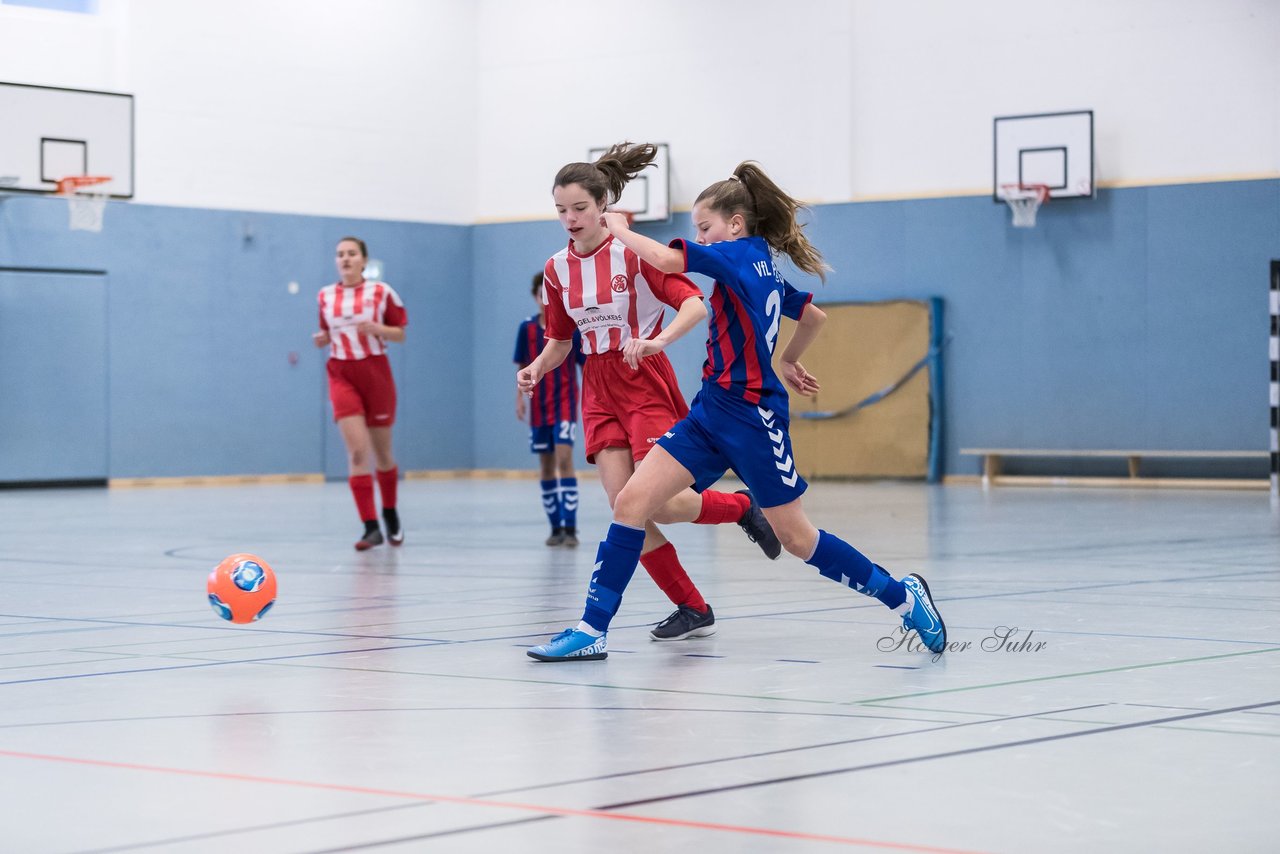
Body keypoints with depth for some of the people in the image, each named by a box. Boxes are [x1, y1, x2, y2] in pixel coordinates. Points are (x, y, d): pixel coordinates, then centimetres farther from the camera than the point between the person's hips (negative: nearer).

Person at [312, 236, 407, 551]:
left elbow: (400, 333, 0)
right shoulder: (325, 296, 6)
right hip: (342, 375, 1)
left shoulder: (382, 292, -3)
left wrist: (376, 328, -18)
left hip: (375, 373, -1)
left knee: (382, 451, 10)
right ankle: (371, 527, -14)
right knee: (357, 450, -13)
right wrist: (322, 338, -4)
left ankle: (390, 514, 34)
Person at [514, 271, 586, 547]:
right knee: (546, 466, 8)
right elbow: (523, 368, 10)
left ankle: (570, 528, -18)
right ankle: (556, 528, 16)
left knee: (564, 459, -17)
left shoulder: (572, 328, -5)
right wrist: (520, 397, 2)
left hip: (565, 404, -4)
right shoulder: (527, 328, 2)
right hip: (539, 406, 4)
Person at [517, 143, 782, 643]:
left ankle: (743, 506, 16)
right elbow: (559, 339, 17)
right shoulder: (557, 269, 7)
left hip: (646, 382, -5)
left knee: (659, 505, -15)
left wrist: (657, 342, -34)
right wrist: (537, 368, -3)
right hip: (599, 389, 5)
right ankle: (693, 610, 6)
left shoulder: (633, 253, -10)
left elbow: (695, 304, -18)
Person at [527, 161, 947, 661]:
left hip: (753, 416, -9)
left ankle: (903, 595, 20)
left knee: (795, 537, 2)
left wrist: (620, 229, -6)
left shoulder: (743, 253, -12)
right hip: (712, 411, 9)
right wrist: (788, 361, 42)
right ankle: (592, 630, -7)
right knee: (632, 500, -5)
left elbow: (665, 258, -23)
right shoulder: (764, 269, 15)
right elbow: (814, 316, 29)